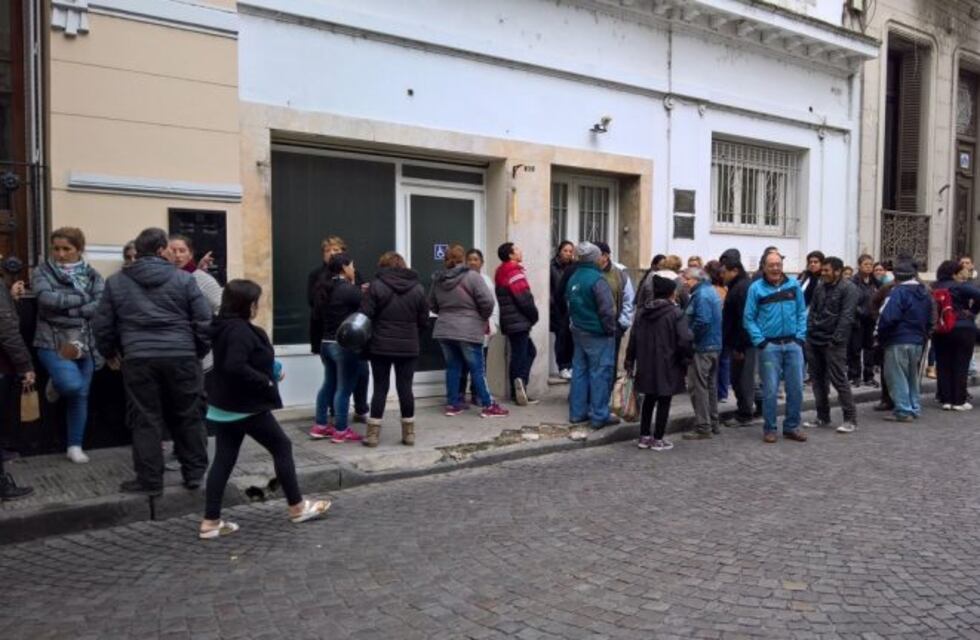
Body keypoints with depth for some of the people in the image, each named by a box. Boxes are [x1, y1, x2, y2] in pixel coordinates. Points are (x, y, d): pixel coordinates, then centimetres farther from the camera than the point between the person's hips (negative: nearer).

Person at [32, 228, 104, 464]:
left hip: (84, 344, 3)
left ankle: (75, 446, 20)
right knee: (71, 384, -23)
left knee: (81, 395, 6)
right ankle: (55, 384, 15)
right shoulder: (42, 272, 0)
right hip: (53, 342, -2)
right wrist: (83, 297, -12)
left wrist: (65, 309, -14)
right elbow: (47, 299, -17)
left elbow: (101, 305, -9)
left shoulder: (92, 275, 5)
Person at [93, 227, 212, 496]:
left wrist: (109, 352, 27)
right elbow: (204, 320, 0)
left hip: (138, 359, 1)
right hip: (181, 357, 0)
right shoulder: (183, 279, 3)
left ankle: (149, 481, 11)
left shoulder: (115, 282, 9)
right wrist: (201, 351, 13)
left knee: (146, 420, 7)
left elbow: (102, 324, 11)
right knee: (188, 417, 11)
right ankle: (194, 473, 19)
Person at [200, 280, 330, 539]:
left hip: (224, 405, 10)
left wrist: (268, 372, 9)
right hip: (246, 406, -9)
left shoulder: (225, 326, 11)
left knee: (224, 459, 9)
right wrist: (267, 382, -20)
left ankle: (210, 522, 10)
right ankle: (297, 507, 17)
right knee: (282, 447, 5)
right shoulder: (240, 330, -20)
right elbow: (235, 367, -31)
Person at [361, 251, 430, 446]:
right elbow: (424, 321, 6)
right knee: (405, 388, 7)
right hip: (409, 348, 2)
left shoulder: (376, 285, -5)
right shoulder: (417, 288, 5)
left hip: (381, 347, -2)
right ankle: (409, 432, 13)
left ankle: (373, 433, 8)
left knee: (380, 388, 5)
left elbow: (364, 316, -9)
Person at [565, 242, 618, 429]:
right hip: (598, 335, -8)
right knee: (600, 373, -1)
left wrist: (574, 323, 17)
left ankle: (577, 412, 19)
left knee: (579, 371, 13)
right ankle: (599, 416, 3)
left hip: (578, 332, 8)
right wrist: (610, 329, -9)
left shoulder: (573, 278, 7)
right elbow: (607, 309, -21)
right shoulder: (597, 279, -19)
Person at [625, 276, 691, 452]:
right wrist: (686, 358, -2)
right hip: (667, 365, -5)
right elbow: (685, 340, -18)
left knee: (649, 399, 17)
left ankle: (644, 437, 21)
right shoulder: (676, 313, -13)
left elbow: (633, 337, 6)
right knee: (664, 401, 5)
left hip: (646, 364, 5)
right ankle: (658, 439, 10)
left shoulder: (642, 311, 5)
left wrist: (630, 360, 13)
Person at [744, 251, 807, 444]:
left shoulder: (794, 285, 5)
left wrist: (800, 336, -1)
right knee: (770, 389, 0)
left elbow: (801, 312, 9)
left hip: (793, 344, 3)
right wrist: (759, 341, -10)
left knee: (796, 387, 7)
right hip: (769, 345, -3)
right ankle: (769, 428, 13)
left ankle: (791, 427, 21)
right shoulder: (756, 288, -3)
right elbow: (749, 318, -3)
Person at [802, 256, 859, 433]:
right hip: (814, 340, 7)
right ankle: (822, 417, 22)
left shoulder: (849, 289, -8)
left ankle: (850, 419, 3)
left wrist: (835, 339, -18)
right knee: (818, 379, 11)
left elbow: (846, 317, -14)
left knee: (838, 379, -7)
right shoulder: (820, 287, 14)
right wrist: (809, 332, 5)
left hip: (833, 343, -7)